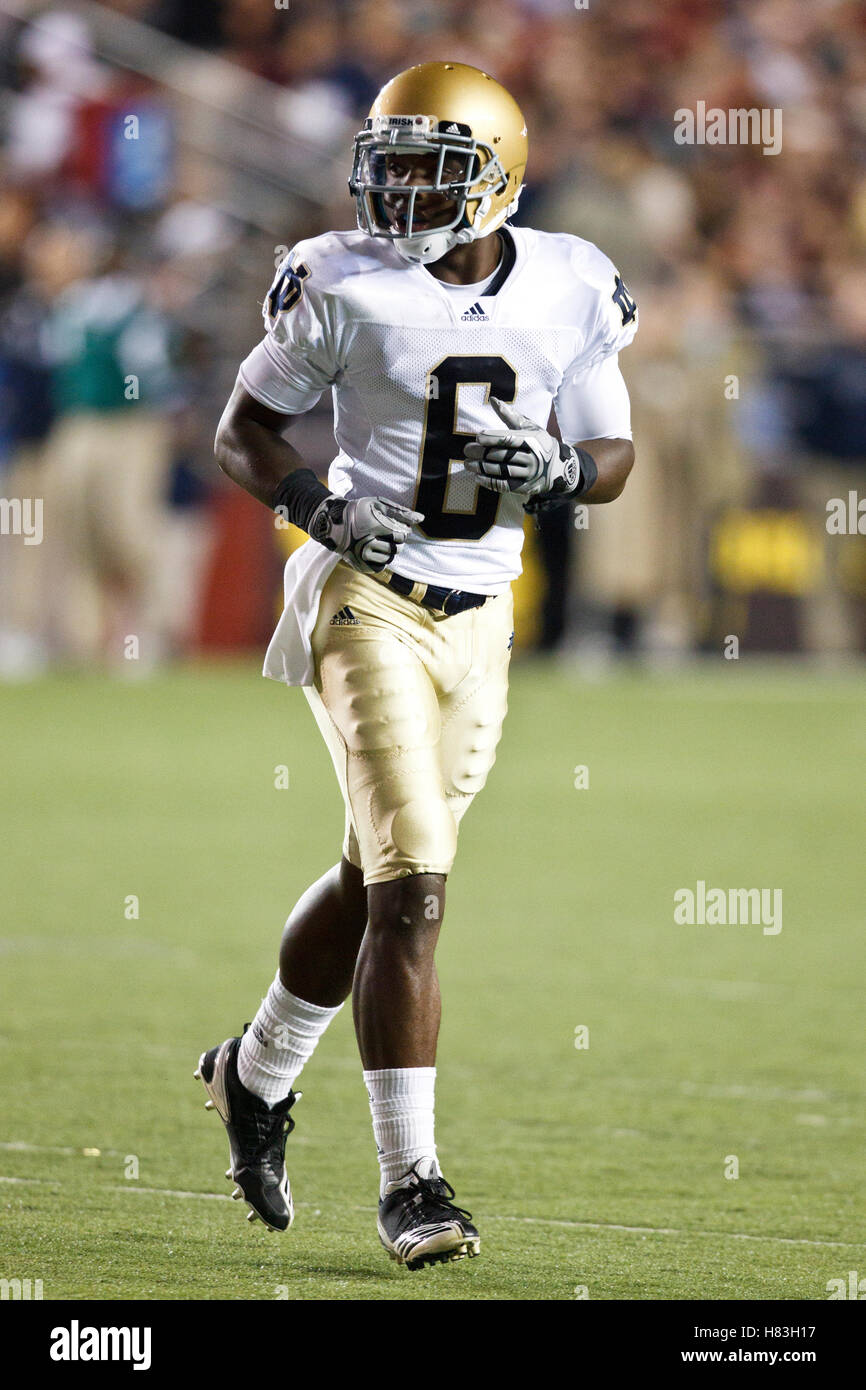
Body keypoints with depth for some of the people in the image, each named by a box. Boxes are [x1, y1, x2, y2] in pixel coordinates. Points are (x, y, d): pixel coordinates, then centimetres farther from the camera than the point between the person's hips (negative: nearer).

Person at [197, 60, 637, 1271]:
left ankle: (258, 1073, 41)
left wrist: (561, 469, -13)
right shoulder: (345, 286, -8)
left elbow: (615, 458, 9)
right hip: (369, 598, -4)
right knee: (412, 886, -15)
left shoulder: (569, 294, 1)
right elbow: (243, 429, 1)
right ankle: (409, 1181, -12)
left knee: (377, 880, 15)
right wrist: (316, 504, -18)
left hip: (480, 619, 5)